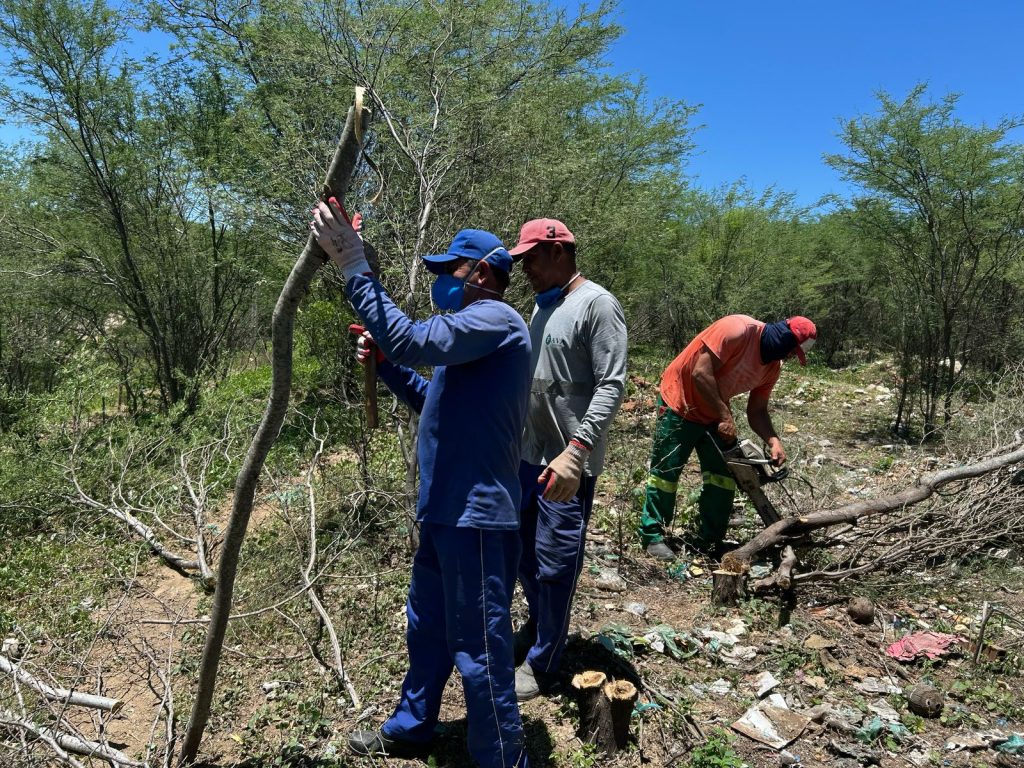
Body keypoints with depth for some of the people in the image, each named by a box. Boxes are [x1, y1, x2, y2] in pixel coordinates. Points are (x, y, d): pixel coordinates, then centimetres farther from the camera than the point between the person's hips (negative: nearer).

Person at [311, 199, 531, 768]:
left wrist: (354, 268, -23)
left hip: (476, 514, -11)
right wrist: (384, 361, 10)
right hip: (447, 509, 11)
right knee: (427, 625, 23)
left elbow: (415, 341, -28)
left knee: (478, 646, 2)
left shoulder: (495, 318, -14)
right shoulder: (473, 328, 18)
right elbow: (431, 400, 24)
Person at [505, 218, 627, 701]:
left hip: (567, 462, -8)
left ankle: (541, 664, 20)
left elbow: (611, 386, -19)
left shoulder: (597, 305, -13)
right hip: (528, 452, 9)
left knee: (554, 563, 3)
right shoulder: (543, 305, 13)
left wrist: (577, 450, -27)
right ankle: (537, 627, 42)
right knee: (523, 551, 20)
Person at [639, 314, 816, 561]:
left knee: (724, 477, 3)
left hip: (716, 416, 8)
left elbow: (757, 411, 2)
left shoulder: (773, 366, -1)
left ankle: (708, 541, 13)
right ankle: (652, 535, 13)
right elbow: (701, 373, -30)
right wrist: (725, 416, -25)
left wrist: (774, 442, -15)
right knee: (666, 472, 0)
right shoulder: (738, 329, -26)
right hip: (680, 405, -8)